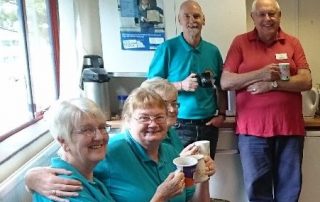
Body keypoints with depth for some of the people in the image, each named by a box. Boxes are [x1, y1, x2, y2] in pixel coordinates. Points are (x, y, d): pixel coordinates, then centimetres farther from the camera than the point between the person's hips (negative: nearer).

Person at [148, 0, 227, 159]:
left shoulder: (213, 51, 6)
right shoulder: (167, 48, -7)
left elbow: (221, 87, 13)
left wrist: (221, 114, 2)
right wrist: (181, 85, -19)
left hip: (208, 125, 4)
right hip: (179, 126, -4)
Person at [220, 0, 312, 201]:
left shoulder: (293, 43, 7)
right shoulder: (240, 42, 4)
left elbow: (306, 81, -1)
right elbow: (225, 82, -3)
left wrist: (272, 84, -13)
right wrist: (260, 74, -14)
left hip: (289, 127, 2)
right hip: (252, 128, -1)